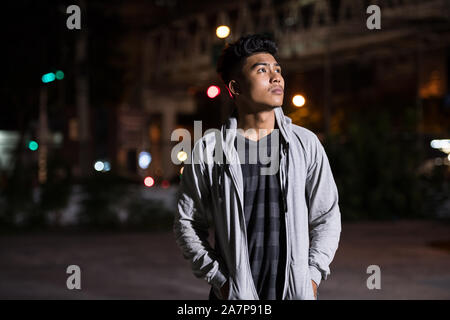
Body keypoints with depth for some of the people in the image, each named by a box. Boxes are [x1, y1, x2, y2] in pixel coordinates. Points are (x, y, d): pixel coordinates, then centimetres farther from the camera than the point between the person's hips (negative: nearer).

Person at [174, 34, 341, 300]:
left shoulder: (306, 144, 1)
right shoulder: (208, 150, -3)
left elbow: (326, 218, 6)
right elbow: (188, 222, 2)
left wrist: (312, 276, -3)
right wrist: (218, 278, -4)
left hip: (297, 291, 1)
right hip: (234, 294, -1)